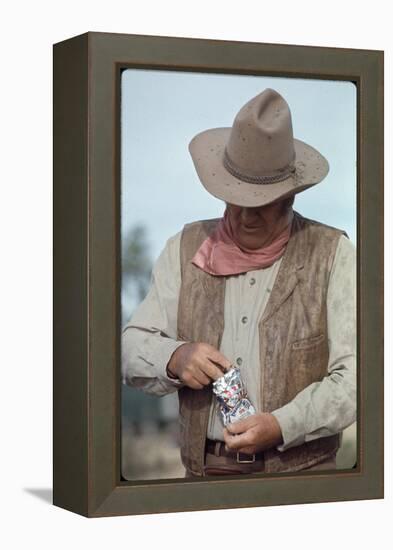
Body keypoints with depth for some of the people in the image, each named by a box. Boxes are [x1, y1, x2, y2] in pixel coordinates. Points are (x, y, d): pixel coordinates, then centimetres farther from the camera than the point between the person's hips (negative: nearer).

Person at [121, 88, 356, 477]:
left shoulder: (333, 254, 3)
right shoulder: (185, 249, 12)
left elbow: (357, 375, -4)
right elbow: (132, 347, 11)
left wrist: (283, 426, -16)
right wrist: (173, 359, -11)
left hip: (301, 473, -3)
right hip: (205, 470, 3)